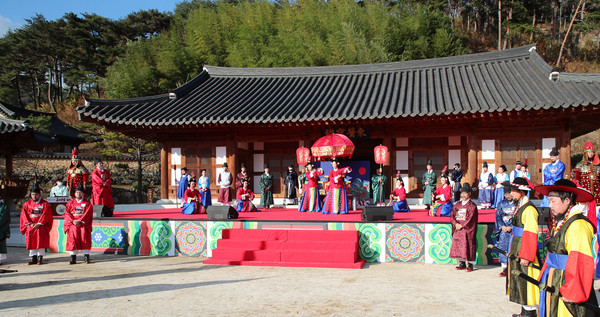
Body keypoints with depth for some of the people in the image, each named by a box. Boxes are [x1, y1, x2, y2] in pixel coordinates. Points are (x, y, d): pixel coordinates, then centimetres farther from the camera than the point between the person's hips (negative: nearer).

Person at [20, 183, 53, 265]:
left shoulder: (45, 204, 5)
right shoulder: (27, 204, 15)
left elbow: (46, 215, -4)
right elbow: (24, 215, 6)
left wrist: (39, 224, -15)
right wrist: (30, 223, -8)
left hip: (41, 225, -3)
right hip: (30, 226, 3)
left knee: (41, 241, -13)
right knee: (31, 241, -3)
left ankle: (40, 257, -9)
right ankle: (33, 257, 2)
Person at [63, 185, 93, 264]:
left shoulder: (87, 203, 11)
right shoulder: (70, 203, 18)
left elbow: (87, 214, -1)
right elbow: (67, 214, 6)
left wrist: (79, 221, -14)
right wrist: (73, 221, -11)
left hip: (83, 224, -2)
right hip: (72, 224, 2)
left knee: (85, 237, -18)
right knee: (72, 238, -14)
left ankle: (86, 257, -11)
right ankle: (73, 258, -9)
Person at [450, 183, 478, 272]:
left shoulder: (472, 206, -2)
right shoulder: (457, 205, 14)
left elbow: (471, 219, -10)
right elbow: (452, 216, 8)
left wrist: (461, 225, -14)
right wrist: (456, 224, -9)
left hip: (467, 230, -5)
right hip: (457, 230, 5)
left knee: (467, 247, -7)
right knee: (457, 246, 3)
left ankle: (469, 265, -1)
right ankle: (461, 263, 11)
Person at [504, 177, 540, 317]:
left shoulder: (529, 209, -18)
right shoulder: (519, 207, 12)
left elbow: (530, 234, -22)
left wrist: (526, 256, -22)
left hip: (525, 250, -10)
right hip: (517, 250, 10)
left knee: (526, 280, -4)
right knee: (519, 279, 16)